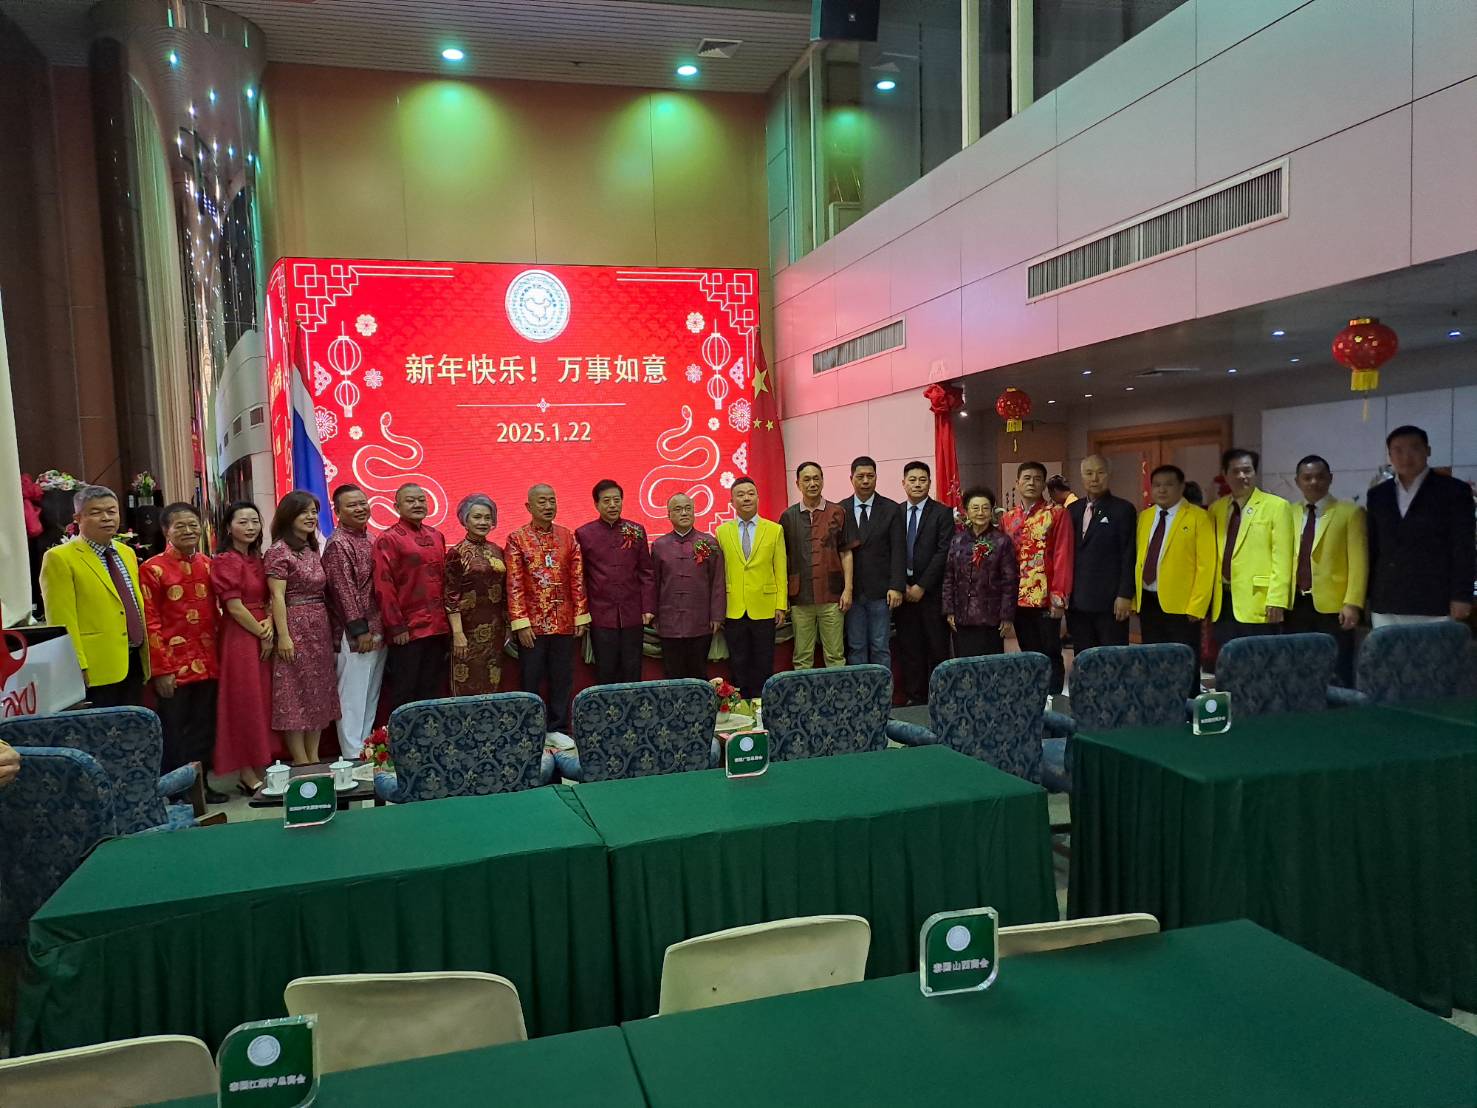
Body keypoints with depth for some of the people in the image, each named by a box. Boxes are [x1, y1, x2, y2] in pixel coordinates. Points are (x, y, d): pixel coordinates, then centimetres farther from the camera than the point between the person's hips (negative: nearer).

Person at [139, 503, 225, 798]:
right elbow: (149, 623, -9)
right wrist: (161, 669, -12)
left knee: (204, 729, 12)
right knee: (173, 732, 4)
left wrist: (217, 657, 11)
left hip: (207, 663, 5)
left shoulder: (208, 565, 10)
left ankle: (201, 784, 23)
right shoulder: (152, 569, -6)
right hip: (172, 666, -5)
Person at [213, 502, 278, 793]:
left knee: (263, 702, 10)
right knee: (246, 704, -2)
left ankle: (262, 769, 19)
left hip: (263, 635, 7)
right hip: (241, 637, -7)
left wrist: (269, 624, -6)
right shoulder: (225, 561, -11)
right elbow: (235, 607, -15)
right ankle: (248, 777, 6)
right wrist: (262, 635, -8)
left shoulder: (257, 559, 13)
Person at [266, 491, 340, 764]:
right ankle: (301, 762, 4)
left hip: (320, 628, 8)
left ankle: (314, 758, 17)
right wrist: (283, 636, -19)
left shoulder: (313, 550, 13)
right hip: (295, 628, -8)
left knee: (319, 694, 10)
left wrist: (329, 630, 10)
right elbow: (277, 596, -14)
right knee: (295, 694, -2)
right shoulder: (280, 550, -9)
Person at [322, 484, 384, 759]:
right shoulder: (338, 545, -10)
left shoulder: (369, 540, 14)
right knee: (353, 698, -2)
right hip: (355, 635, -8)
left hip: (377, 631, 8)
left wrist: (381, 628, 16)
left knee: (371, 697, 13)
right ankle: (353, 757, 4)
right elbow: (344, 591, -15)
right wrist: (360, 629, -18)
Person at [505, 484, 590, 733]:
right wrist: (520, 623, -12)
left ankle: (558, 731, 21)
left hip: (564, 623, 3)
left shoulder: (568, 537, 7)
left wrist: (581, 616, 2)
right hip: (532, 624, -3)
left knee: (562, 681, 9)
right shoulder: (517, 539, -2)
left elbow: (577, 580, 7)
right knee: (531, 682, 6)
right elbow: (514, 586, -6)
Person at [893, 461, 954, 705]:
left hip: (931, 591, -3)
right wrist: (901, 586, -3)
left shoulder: (942, 513, 0)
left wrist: (922, 586, -11)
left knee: (937, 647, 1)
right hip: (904, 591, 3)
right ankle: (914, 698, 12)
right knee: (908, 648, 5)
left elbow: (943, 553, -7)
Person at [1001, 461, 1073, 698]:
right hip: (1018, 599, 4)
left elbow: (1063, 556, -8)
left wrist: (1059, 597, -13)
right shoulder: (1007, 518, 11)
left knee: (1051, 655, 2)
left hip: (1046, 599, -4)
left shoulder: (1057, 514, -3)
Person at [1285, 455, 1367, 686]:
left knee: (1337, 677, 0)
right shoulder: (1290, 514, 12)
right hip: (1295, 606, 3)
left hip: (1332, 606, -3)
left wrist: (1352, 603, -12)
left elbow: (1358, 561, -4)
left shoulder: (1350, 512, 2)